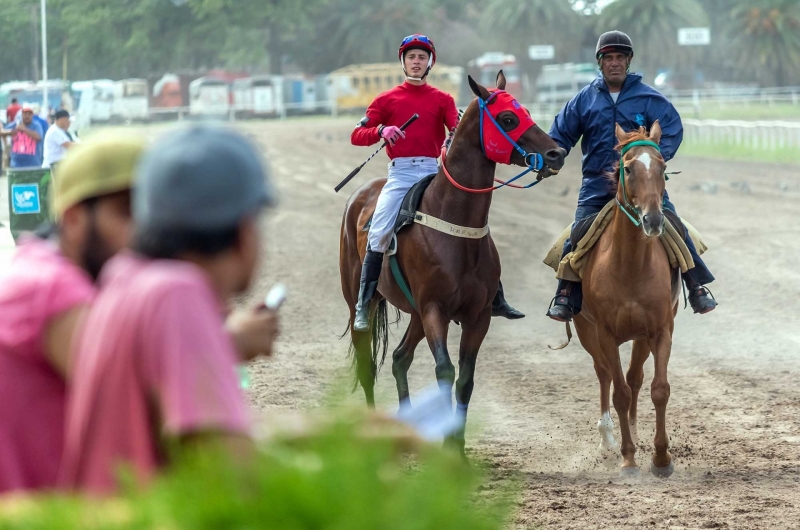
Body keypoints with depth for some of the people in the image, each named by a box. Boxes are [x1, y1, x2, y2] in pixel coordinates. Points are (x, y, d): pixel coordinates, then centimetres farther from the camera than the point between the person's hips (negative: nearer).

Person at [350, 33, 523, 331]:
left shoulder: (442, 100, 14)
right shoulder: (387, 100, 11)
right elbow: (357, 136, 4)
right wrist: (381, 131, -16)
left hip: (435, 172, 1)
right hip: (401, 173, -1)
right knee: (379, 234, -18)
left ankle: (495, 299, 3)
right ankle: (363, 307, -10)